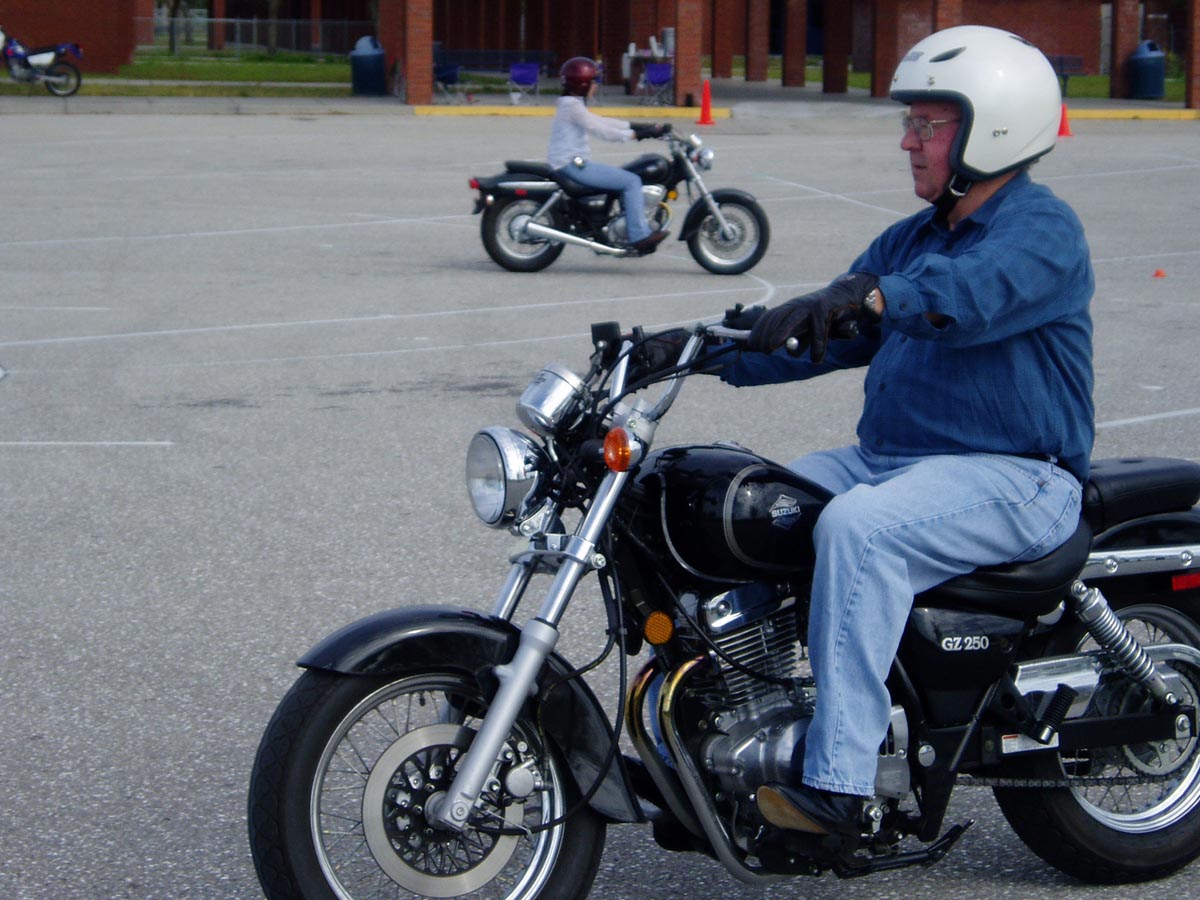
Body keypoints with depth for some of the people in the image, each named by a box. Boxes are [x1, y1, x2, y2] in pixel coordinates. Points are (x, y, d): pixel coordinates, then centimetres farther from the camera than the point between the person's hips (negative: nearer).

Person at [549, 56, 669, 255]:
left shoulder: (572, 104, 20)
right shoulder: (572, 106, -13)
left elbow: (601, 122, 21)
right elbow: (602, 131, -19)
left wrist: (638, 127, 16)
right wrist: (635, 134, -17)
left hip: (575, 163, 11)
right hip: (573, 164, -11)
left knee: (628, 178, 21)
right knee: (632, 181, -13)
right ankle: (639, 236, -16)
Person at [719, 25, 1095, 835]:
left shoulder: (1041, 228, -8)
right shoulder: (910, 240, 20)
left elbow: (973, 292, -31)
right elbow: (824, 336, 17)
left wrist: (867, 293, -48)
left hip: (1013, 478, -9)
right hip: (886, 460, 9)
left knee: (859, 526, -35)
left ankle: (838, 782, -37)